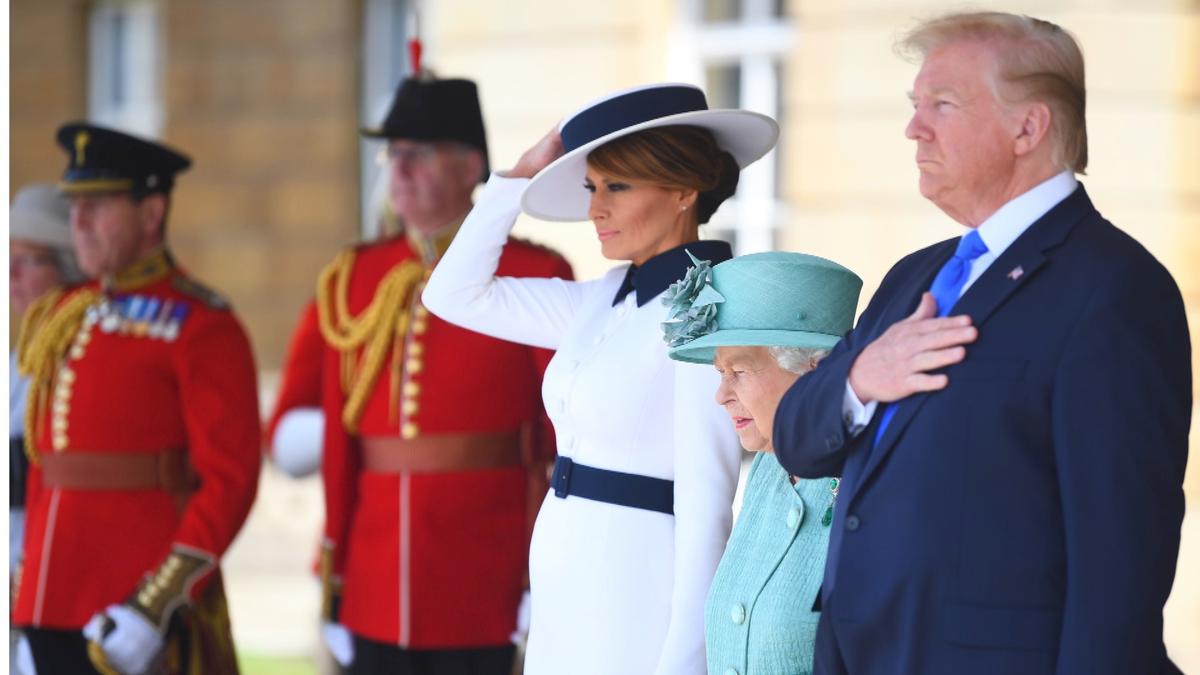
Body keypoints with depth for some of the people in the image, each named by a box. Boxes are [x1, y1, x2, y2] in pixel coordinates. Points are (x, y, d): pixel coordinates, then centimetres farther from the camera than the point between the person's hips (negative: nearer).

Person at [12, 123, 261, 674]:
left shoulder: (201, 328, -7)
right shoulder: (65, 317, 15)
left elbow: (230, 482, -13)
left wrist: (158, 606, -19)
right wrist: (32, 576, 17)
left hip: (138, 611, -7)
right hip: (54, 601, 7)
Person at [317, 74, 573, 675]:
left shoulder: (533, 277, -3)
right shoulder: (355, 279, 9)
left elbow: (564, 445, -3)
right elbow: (339, 440, 11)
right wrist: (334, 586, 9)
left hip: (488, 600, -4)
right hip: (378, 596, 4)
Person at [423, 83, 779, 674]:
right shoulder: (606, 301, 9)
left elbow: (706, 503, -17)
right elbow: (456, 294, 16)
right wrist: (521, 176, 8)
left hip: (640, 597, -8)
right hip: (567, 599, 8)